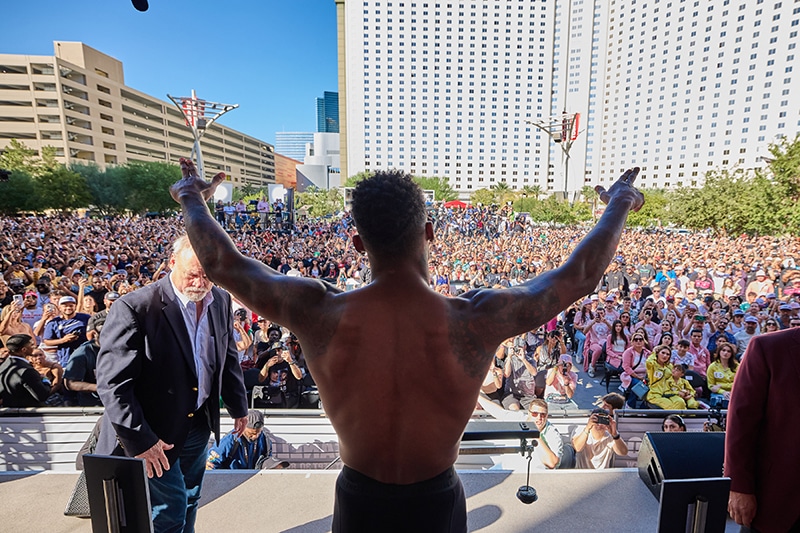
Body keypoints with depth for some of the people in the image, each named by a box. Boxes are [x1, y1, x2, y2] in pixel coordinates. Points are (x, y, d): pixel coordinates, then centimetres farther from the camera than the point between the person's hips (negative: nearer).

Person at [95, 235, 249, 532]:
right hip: (154, 435, -5)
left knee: (189, 502, 23)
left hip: (200, 426, 6)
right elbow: (112, 383, -21)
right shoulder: (134, 308, -22)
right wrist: (139, 440, -21)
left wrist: (239, 407, 15)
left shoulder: (220, 301, -4)